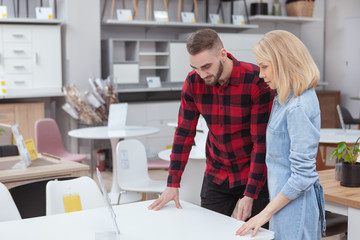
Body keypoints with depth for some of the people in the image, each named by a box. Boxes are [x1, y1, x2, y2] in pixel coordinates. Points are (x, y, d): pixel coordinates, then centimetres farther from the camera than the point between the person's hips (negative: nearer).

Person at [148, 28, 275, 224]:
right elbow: (184, 133, 0)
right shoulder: (193, 82, -7)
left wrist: (250, 194, -19)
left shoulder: (256, 81, -20)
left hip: (255, 176, -3)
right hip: (215, 177, 4)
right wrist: (173, 183, -2)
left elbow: (262, 141, -18)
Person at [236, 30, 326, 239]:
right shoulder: (288, 99, 8)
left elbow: (303, 175, -23)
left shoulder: (298, 108, -22)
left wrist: (266, 213, -18)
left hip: (295, 204, -9)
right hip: (285, 199, 9)